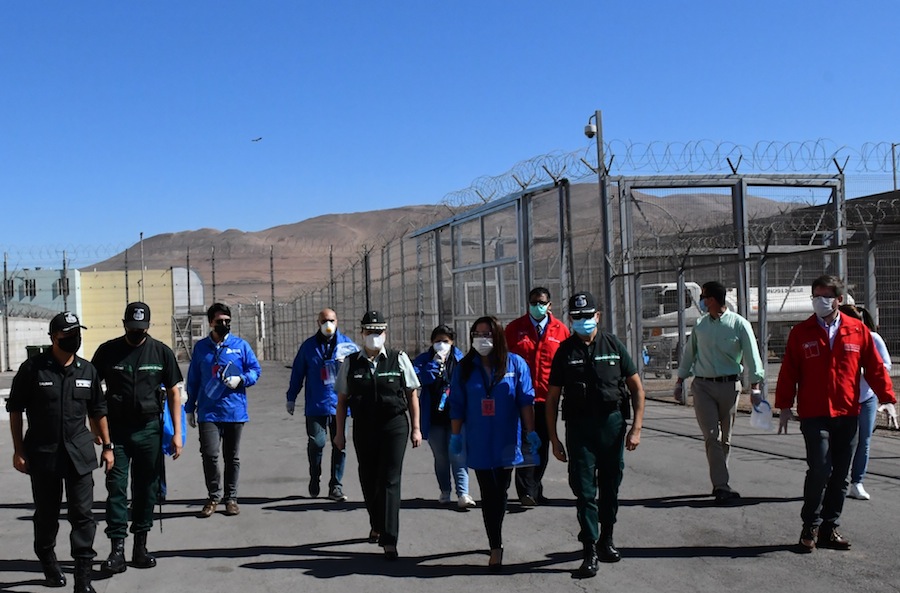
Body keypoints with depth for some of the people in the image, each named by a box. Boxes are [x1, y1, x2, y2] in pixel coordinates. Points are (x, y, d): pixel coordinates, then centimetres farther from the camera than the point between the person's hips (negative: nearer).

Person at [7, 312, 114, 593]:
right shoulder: (33, 368, -6)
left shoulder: (87, 370, 4)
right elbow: (15, 410, -1)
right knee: (46, 513, 13)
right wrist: (18, 450, -4)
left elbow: (97, 411, 12)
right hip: (42, 453, -2)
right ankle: (48, 561, 37)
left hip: (79, 453, 2)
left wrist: (107, 446, 10)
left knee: (82, 514, -1)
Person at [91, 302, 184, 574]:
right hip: (116, 430, -1)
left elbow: (173, 393, 4)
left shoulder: (162, 352, 2)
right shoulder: (108, 351, 1)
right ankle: (117, 548, 0)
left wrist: (177, 433, -1)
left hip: (149, 430, 1)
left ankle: (140, 546, 16)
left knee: (146, 489, 6)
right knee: (116, 488, -3)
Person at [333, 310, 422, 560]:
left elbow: (412, 395, 3)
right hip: (363, 428, 2)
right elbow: (342, 399, 8)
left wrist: (415, 428, 1)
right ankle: (376, 525, 37)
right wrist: (340, 432, 6)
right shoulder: (351, 363, 4)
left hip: (394, 427, -2)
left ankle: (389, 540, -4)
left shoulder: (399, 359, 0)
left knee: (390, 481, -6)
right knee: (368, 480, 13)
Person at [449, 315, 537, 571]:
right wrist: (455, 436, 3)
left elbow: (526, 401, -2)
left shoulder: (515, 364, -1)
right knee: (489, 494, -1)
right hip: (478, 443, 0)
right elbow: (457, 406, 5)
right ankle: (496, 547, 3)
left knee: (501, 492, 10)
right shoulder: (464, 367, 3)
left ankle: (495, 540, 30)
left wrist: (531, 432, -5)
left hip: (506, 442, 0)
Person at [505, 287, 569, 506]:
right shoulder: (514, 328, 2)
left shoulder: (561, 330, 3)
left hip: (547, 397, 2)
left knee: (542, 445, 11)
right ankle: (527, 491, -4)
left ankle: (534, 489, 25)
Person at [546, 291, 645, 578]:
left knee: (610, 487, 12)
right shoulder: (565, 351, 1)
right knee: (584, 490, -2)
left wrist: (636, 427, -3)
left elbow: (637, 387, 5)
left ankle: (606, 540, 29)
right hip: (579, 426, -1)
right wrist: (554, 439, 0)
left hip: (612, 424, 1)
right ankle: (590, 550, 4)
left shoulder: (614, 345, 2)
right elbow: (552, 398, 4)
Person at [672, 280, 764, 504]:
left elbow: (752, 355, -3)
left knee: (725, 438, 8)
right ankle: (723, 486, -12)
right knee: (711, 436, -9)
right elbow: (689, 353, 18)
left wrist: (755, 386, -9)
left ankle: (719, 483, 21)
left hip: (729, 385, -1)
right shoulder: (700, 325, 9)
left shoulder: (739, 324, -2)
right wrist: (680, 381, 19)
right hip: (702, 386, 2)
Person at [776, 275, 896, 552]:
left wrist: (888, 399, 2)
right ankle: (811, 527, 4)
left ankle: (830, 528, 19)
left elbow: (875, 368, 8)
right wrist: (785, 406, -1)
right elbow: (789, 371, 2)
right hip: (814, 415, -2)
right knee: (820, 468, -12)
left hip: (848, 414, 2)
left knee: (840, 474, 7)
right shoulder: (801, 332, 2)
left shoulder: (858, 330, 4)